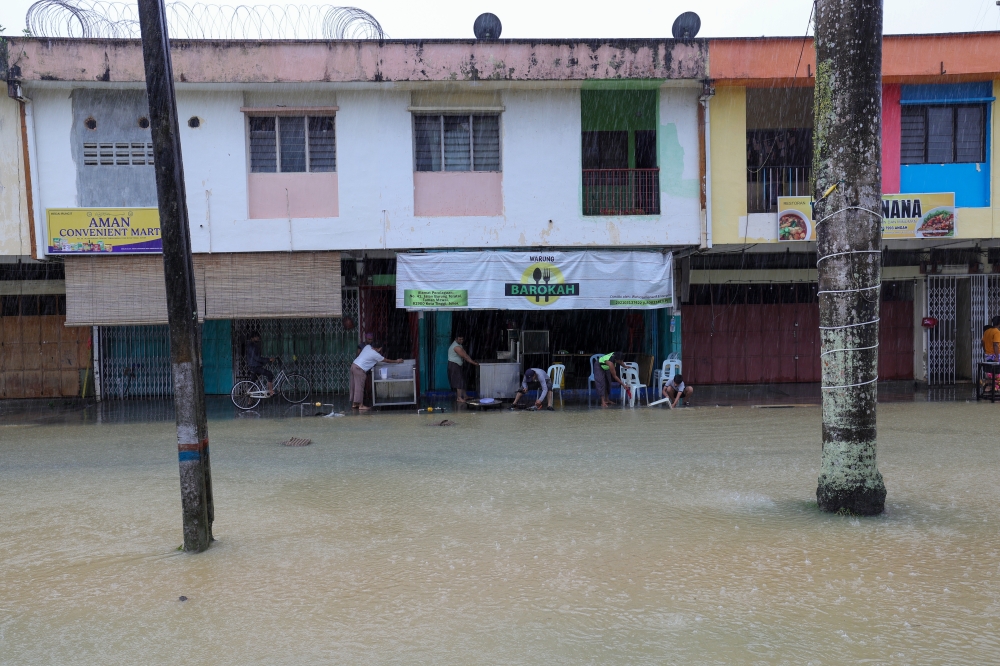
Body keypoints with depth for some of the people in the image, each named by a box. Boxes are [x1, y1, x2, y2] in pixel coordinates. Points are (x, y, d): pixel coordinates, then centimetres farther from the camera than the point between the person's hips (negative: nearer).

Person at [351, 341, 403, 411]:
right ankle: (360, 405, -4)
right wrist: (396, 361, 13)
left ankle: (354, 404, 17)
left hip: (353, 365, 9)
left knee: (354, 386, 12)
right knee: (359, 387, -6)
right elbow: (386, 360, 1)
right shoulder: (375, 355, -11)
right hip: (359, 369, -9)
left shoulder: (367, 346, 8)